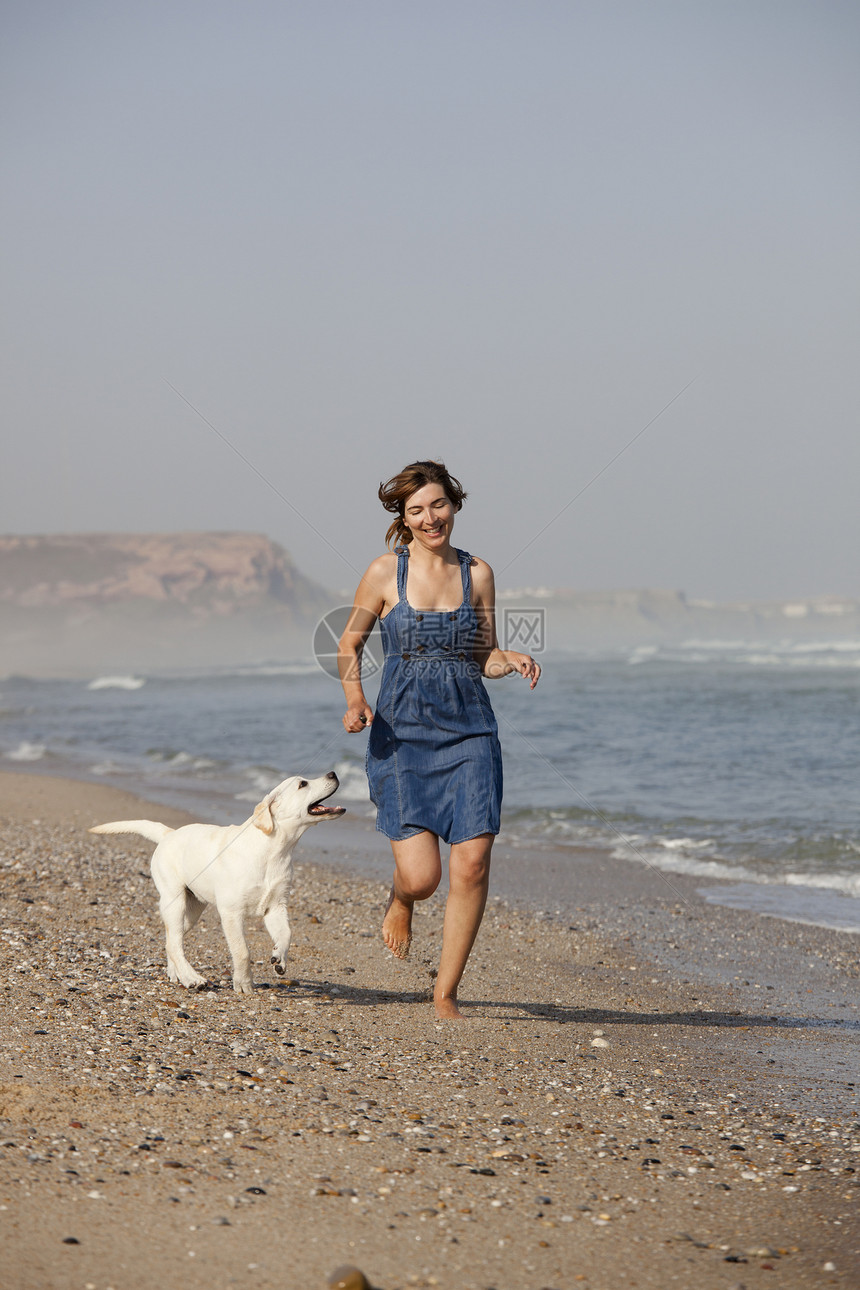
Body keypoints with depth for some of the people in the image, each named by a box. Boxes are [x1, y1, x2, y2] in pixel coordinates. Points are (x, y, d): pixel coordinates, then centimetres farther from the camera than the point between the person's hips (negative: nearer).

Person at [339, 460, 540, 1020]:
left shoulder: (477, 573, 6)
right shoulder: (386, 572, -1)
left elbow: (484, 656, 12)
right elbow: (350, 645, 9)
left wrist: (513, 659, -9)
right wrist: (355, 700, -8)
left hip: (469, 728, 2)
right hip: (403, 732, -2)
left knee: (473, 863, -9)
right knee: (422, 877, -10)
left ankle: (446, 994, 7)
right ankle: (401, 897, 30)